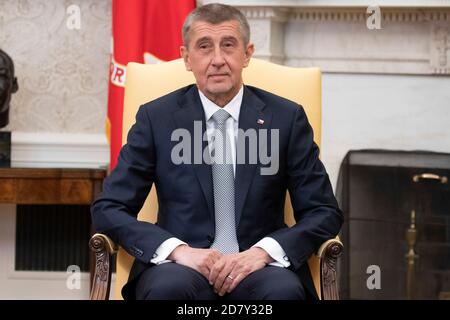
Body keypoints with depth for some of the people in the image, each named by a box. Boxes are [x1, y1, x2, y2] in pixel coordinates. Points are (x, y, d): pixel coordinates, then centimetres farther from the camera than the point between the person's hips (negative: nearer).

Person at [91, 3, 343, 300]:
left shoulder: (286, 117, 6)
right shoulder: (156, 118, 5)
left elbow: (325, 213, 6)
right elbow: (108, 209, 3)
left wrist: (263, 251, -13)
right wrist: (177, 249, -15)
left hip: (257, 265, 1)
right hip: (181, 265, -1)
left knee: (284, 290, -34)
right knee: (168, 287, -36)